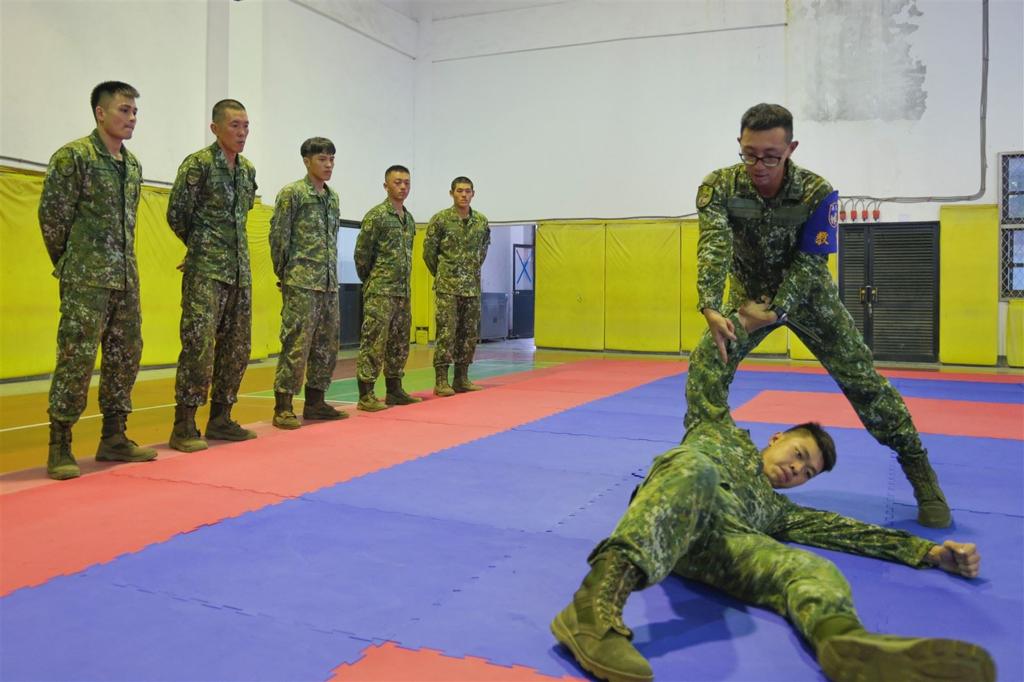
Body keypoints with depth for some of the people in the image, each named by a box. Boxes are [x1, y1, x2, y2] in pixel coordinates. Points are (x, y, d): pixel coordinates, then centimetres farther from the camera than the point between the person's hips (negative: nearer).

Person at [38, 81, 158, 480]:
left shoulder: (132, 164, 14)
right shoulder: (73, 156, -7)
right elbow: (51, 215, -6)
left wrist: (124, 264, 15)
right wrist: (69, 265, 3)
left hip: (126, 278, 7)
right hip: (86, 281, -7)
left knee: (125, 356, 10)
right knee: (76, 359, -7)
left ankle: (114, 438, 21)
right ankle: (59, 447, 3)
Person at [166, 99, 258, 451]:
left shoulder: (248, 169, 13)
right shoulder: (198, 163, -8)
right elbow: (176, 214, -5)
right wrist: (201, 245, 9)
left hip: (240, 269, 7)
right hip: (205, 269, -7)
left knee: (237, 346, 9)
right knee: (199, 344, -10)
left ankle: (220, 419, 19)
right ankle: (184, 426, -3)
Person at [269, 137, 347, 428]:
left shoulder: (333, 197, 16)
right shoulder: (291, 193, -5)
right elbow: (278, 237, -6)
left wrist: (332, 275, 15)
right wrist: (284, 275, -4)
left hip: (329, 284, 7)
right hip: (301, 283, -7)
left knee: (326, 345, 9)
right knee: (296, 344, -8)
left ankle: (314, 402, 19)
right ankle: (283, 407, -1)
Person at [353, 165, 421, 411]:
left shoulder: (409, 218, 14)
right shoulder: (375, 215, -9)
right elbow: (361, 253, -7)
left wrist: (404, 283, 18)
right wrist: (369, 280, 3)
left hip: (403, 291, 8)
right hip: (380, 291, -8)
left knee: (399, 342, 11)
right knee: (374, 341, -7)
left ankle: (394, 390, 20)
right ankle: (365, 395, -3)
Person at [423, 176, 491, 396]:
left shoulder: (482, 221, 6)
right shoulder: (440, 219, -6)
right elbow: (429, 251, 0)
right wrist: (441, 275, 8)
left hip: (472, 286, 5)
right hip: (447, 287, -5)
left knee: (470, 333, 7)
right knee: (446, 333, -8)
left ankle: (462, 379, 16)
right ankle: (441, 381, -2)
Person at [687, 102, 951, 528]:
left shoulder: (816, 192, -24)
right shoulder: (719, 187, -22)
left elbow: (808, 263, -24)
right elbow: (714, 248, -36)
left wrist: (775, 311, -35)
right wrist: (710, 309, -50)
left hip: (807, 294, -1)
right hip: (750, 294, 1)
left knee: (861, 378, -3)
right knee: (706, 365, -17)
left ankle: (920, 472, 11)